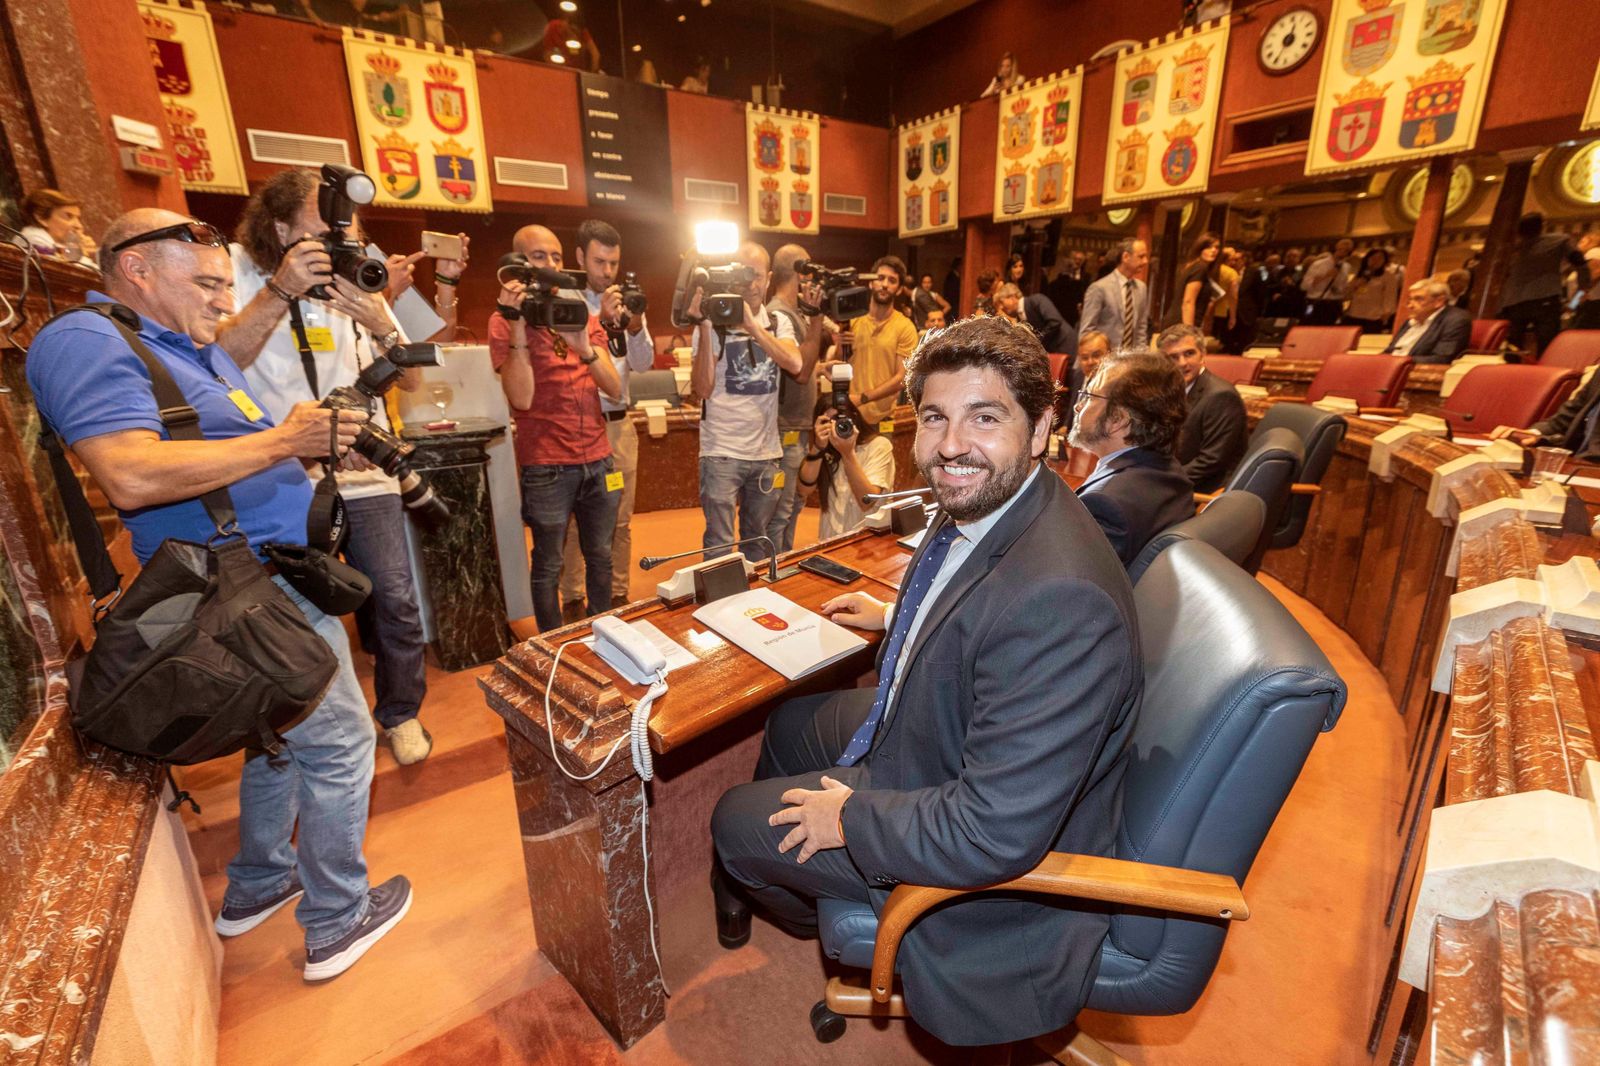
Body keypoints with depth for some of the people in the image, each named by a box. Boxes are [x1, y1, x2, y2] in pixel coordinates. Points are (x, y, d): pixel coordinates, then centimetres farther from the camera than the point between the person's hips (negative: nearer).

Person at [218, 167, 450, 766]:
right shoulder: (238, 269, -1)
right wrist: (280, 292, -22)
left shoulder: (356, 276, 9)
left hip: (365, 473, 2)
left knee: (395, 598, 0)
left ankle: (400, 713, 21)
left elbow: (412, 380, 4)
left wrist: (380, 326, -13)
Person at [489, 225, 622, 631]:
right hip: (546, 467, -4)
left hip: (599, 461, 4)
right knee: (549, 566, 6)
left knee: (600, 558, 13)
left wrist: (584, 347, -16)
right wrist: (518, 325, -19)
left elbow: (616, 391, 0)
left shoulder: (584, 317, 11)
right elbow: (521, 398, -16)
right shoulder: (505, 321, -2)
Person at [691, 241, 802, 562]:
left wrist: (751, 326, -20)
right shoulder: (713, 324, -2)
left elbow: (795, 365, -12)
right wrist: (705, 328, -17)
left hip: (767, 451, 4)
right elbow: (703, 389, -11)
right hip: (722, 451, -3)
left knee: (758, 542, 15)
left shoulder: (778, 323, 9)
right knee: (719, 545, -2)